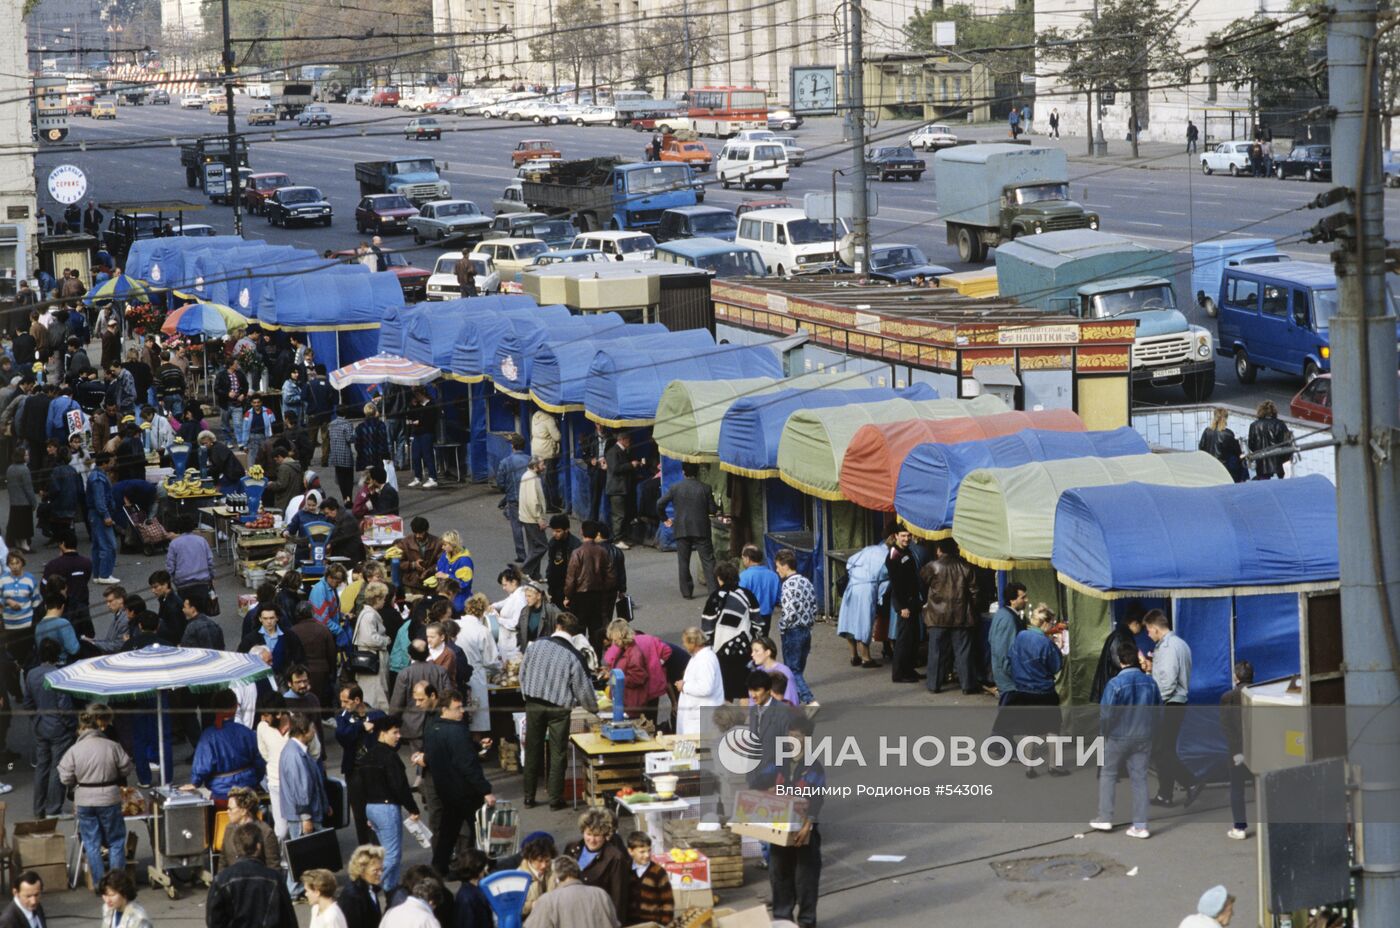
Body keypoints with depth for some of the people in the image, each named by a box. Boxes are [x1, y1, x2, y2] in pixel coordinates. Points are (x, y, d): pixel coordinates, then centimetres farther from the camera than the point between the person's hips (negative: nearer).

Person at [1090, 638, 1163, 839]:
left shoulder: (1115, 684, -18)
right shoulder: (1150, 683, -3)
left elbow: (1105, 714, -17)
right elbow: (1159, 710, 6)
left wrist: (1103, 733, 1)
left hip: (1119, 737, -4)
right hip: (1144, 738, 4)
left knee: (1108, 774, 15)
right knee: (1140, 779, 8)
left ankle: (1105, 818, 16)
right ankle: (1140, 826, 7)